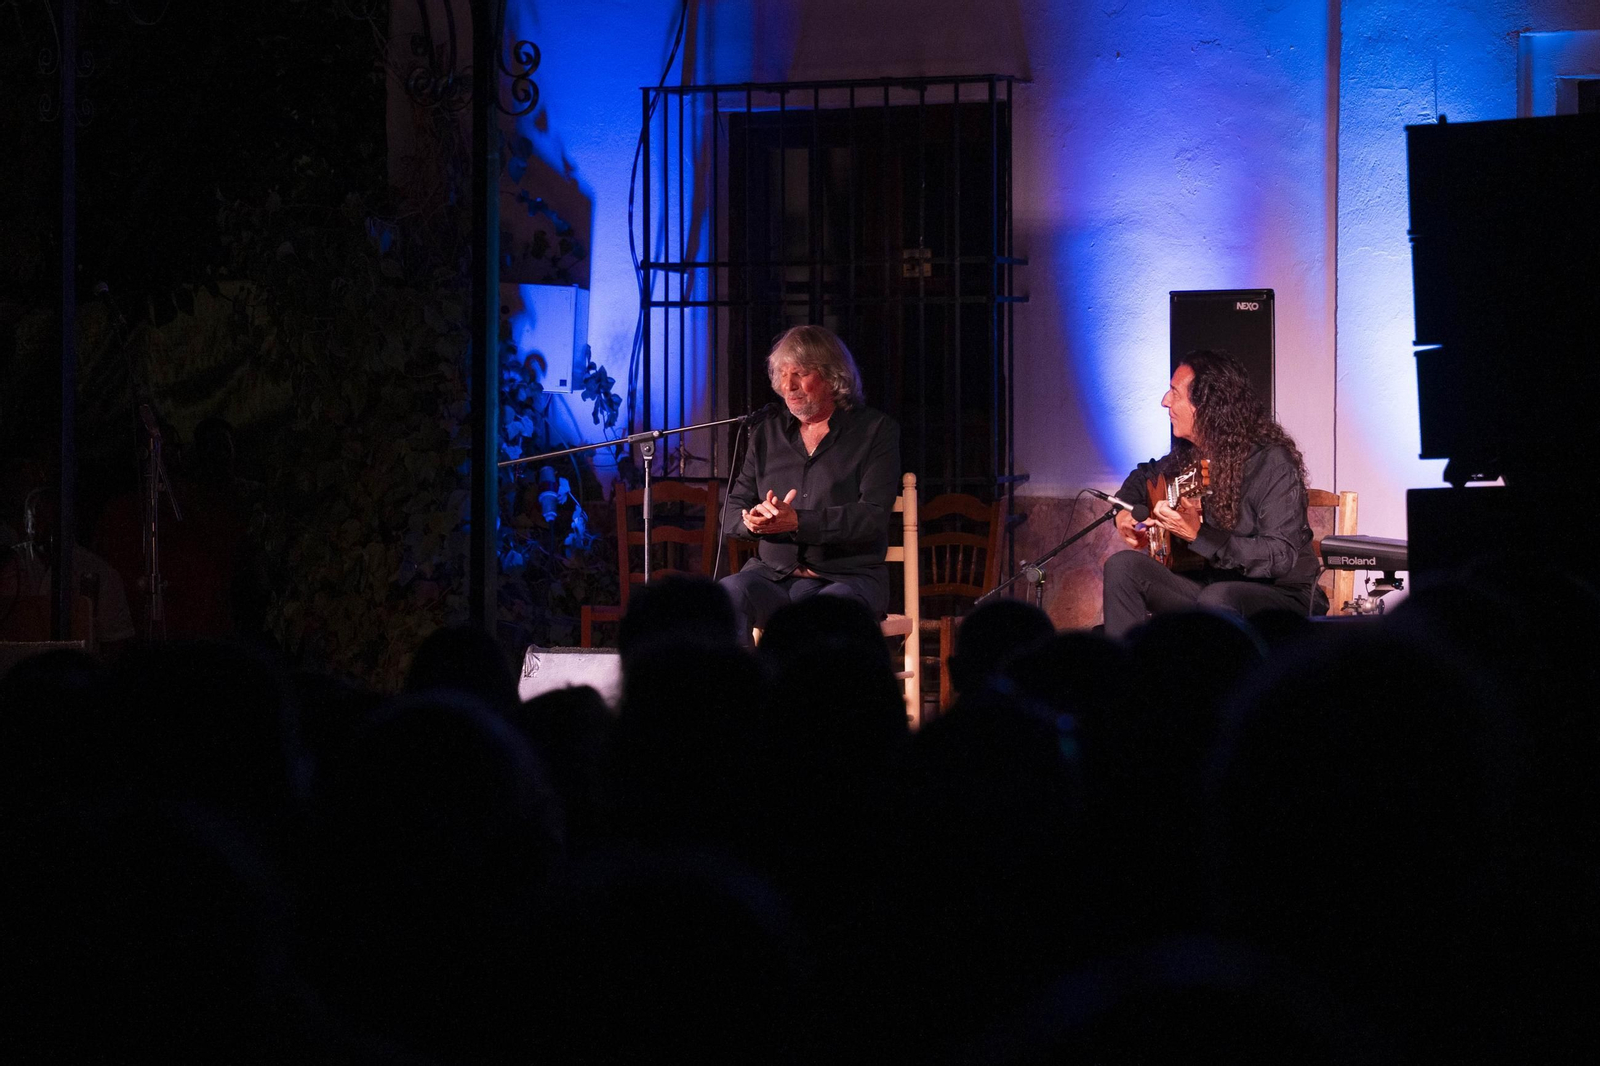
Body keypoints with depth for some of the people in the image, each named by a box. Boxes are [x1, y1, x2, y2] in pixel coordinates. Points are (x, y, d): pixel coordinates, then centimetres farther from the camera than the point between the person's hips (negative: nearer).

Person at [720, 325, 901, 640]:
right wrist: (753, 520, -12)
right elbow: (731, 513, 15)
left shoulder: (876, 431, 4)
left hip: (846, 576, -3)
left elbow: (873, 516, -9)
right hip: (774, 575, 3)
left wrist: (795, 521, -19)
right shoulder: (767, 434, 18)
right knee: (729, 592, -30)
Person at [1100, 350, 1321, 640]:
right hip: (1211, 582, 7)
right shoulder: (1189, 454, 4)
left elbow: (1281, 558, -27)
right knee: (1123, 566, -11)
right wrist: (1124, 512, 6)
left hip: (1282, 594, -7)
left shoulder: (1272, 462, -19)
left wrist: (1199, 535, -32)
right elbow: (1144, 476, 29)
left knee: (1218, 598, -39)